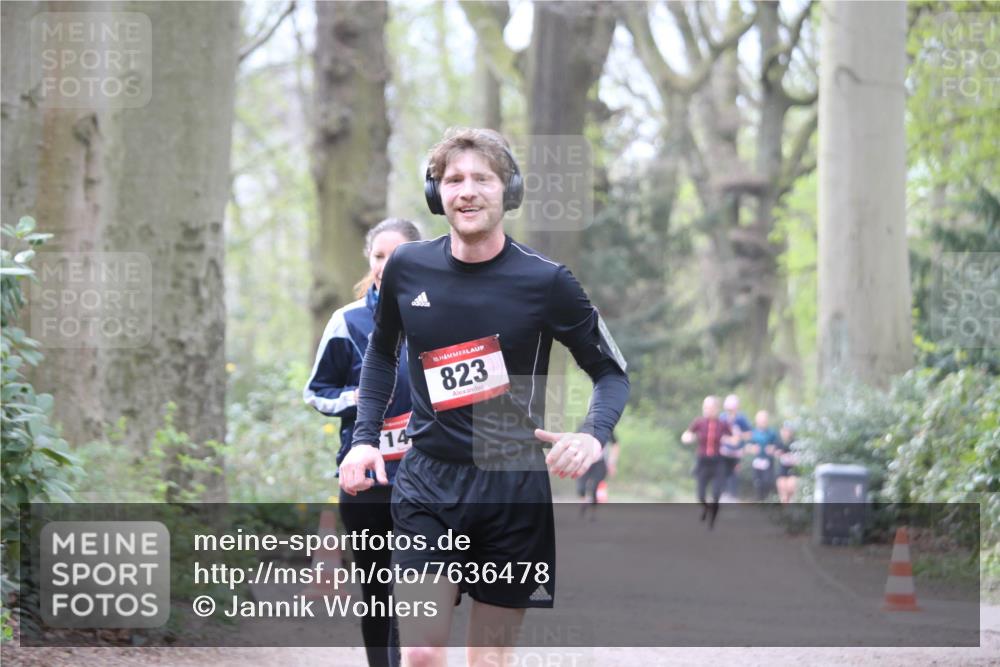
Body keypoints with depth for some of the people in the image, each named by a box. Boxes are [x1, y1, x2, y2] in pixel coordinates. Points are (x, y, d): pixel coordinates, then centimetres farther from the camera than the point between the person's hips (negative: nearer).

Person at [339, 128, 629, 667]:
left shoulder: (544, 280, -8)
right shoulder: (407, 268, 0)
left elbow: (611, 371, 2)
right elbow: (381, 351, 19)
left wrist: (593, 435, -18)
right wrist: (365, 437, 8)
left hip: (515, 486, -1)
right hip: (429, 482, 1)